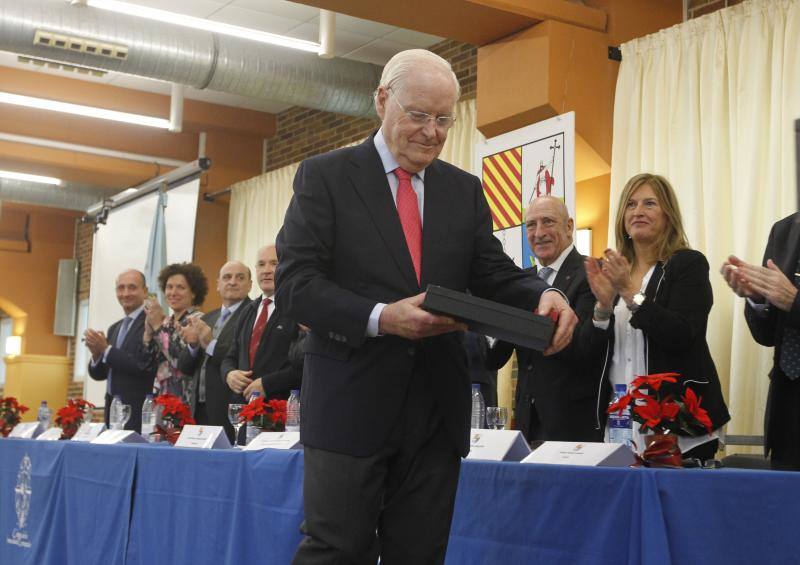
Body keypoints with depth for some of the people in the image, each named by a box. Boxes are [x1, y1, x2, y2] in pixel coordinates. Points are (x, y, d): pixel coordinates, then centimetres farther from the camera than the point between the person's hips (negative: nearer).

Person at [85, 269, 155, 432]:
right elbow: (98, 374, 16)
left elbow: (144, 365, -19)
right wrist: (96, 353, -5)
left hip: (138, 414, -7)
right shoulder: (114, 328, 16)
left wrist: (106, 349, -12)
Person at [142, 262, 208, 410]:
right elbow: (149, 365, 9)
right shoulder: (167, 322, 13)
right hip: (162, 400, 7)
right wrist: (148, 331, -4)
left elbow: (183, 360, -21)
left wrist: (158, 326, -14)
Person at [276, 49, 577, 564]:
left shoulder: (465, 189, 13)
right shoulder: (324, 176, 0)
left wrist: (542, 297, -14)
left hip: (437, 407, 4)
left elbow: (494, 276, 9)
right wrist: (380, 318, -23)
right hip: (352, 402, -4)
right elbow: (295, 281, -8)